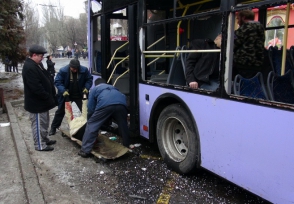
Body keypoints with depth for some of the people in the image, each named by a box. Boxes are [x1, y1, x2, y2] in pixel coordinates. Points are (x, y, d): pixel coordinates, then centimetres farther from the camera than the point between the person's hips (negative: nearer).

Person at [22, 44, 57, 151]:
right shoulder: (29, 68, -24)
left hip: (42, 101, 11)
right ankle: (40, 145, 14)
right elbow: (36, 87, -28)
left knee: (44, 122, 22)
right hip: (36, 102, -11)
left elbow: (45, 80, 18)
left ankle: (45, 139, 37)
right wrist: (48, 97, -20)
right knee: (38, 123, 2)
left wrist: (51, 95, 11)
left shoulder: (37, 64, 10)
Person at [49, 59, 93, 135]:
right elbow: (57, 81, -15)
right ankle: (53, 127, 28)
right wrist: (63, 91, -30)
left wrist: (86, 87, -17)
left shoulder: (84, 70, -15)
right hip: (66, 94, -1)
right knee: (60, 111, 12)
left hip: (79, 95, 1)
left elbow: (89, 79, -2)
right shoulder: (63, 71, -19)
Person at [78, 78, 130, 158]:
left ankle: (85, 151, 7)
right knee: (123, 126, 25)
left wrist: (89, 120, 40)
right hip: (121, 104, 4)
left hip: (105, 105, -4)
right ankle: (127, 147, 38)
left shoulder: (94, 89, 34)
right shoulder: (113, 87, 46)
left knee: (92, 126, 8)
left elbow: (90, 108, 28)